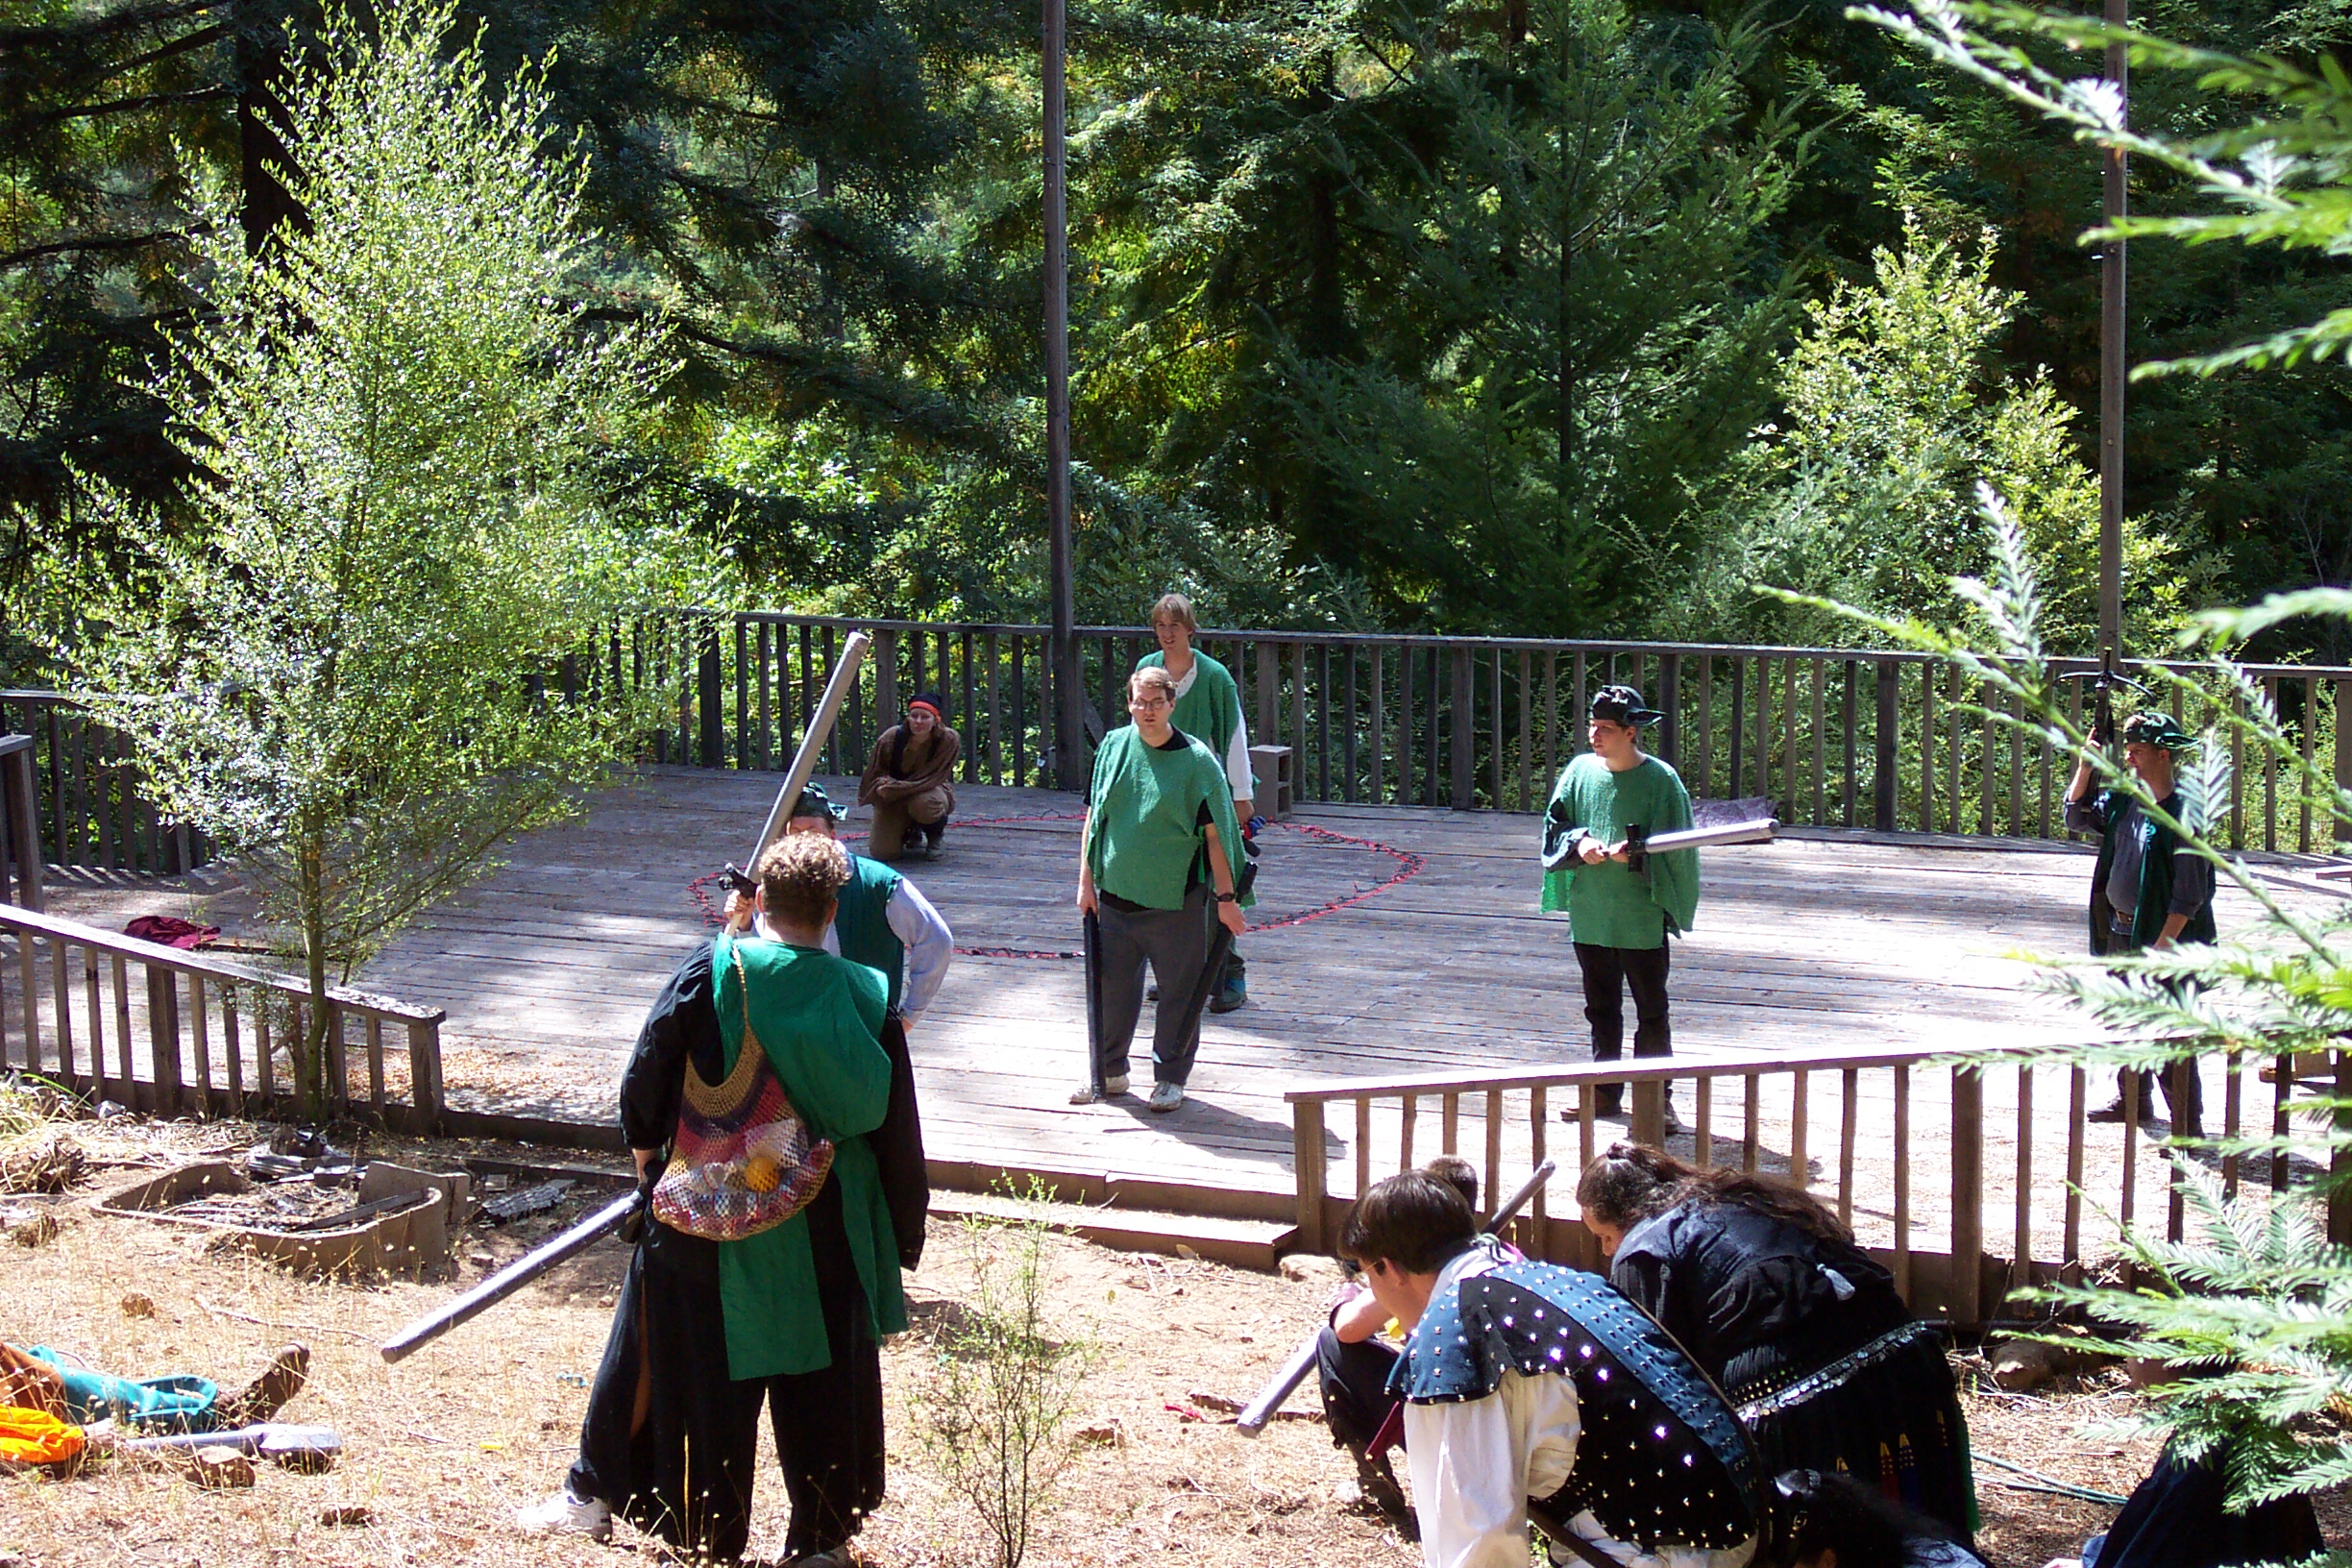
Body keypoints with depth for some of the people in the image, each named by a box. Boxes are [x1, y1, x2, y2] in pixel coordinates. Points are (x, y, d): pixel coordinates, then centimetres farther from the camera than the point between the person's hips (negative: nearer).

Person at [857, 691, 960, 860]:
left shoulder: (949, 740, -24)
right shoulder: (891, 738, -21)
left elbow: (931, 778, -25)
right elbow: (875, 775, -6)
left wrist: (894, 788, -32)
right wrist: (883, 785, -29)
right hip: (893, 800, 2)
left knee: (923, 804, -39)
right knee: (882, 851, -14)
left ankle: (936, 834, -2)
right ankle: (911, 830, 22)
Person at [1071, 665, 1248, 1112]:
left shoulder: (1196, 760, -7)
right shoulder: (1113, 747, 3)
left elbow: (1215, 832, -5)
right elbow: (1093, 817, 10)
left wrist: (1226, 897, -6)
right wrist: (1086, 881, 7)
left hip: (1175, 902, -3)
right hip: (1115, 894, 3)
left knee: (1179, 990, 5)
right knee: (1112, 986, 12)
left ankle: (1170, 1077, 20)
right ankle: (1109, 1072, 28)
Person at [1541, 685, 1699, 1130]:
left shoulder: (1660, 780, -9)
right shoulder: (1580, 771, 3)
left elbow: (1672, 847, -6)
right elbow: (1554, 826, 10)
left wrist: (1633, 855, -22)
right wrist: (1579, 843, -10)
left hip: (1642, 916, -4)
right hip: (1590, 913, 4)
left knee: (1652, 1010, 2)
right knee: (1601, 1008, 14)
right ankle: (1606, 1092, 25)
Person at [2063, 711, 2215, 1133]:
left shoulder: (2184, 813, -16)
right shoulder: (2123, 800, 6)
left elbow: (2189, 893, -18)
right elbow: (2077, 816, 20)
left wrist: (2163, 945, -22)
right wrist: (2086, 765, 6)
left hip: (2164, 939, -8)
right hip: (2120, 932, 8)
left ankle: (2188, 1125, -2)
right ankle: (2132, 1099, 38)